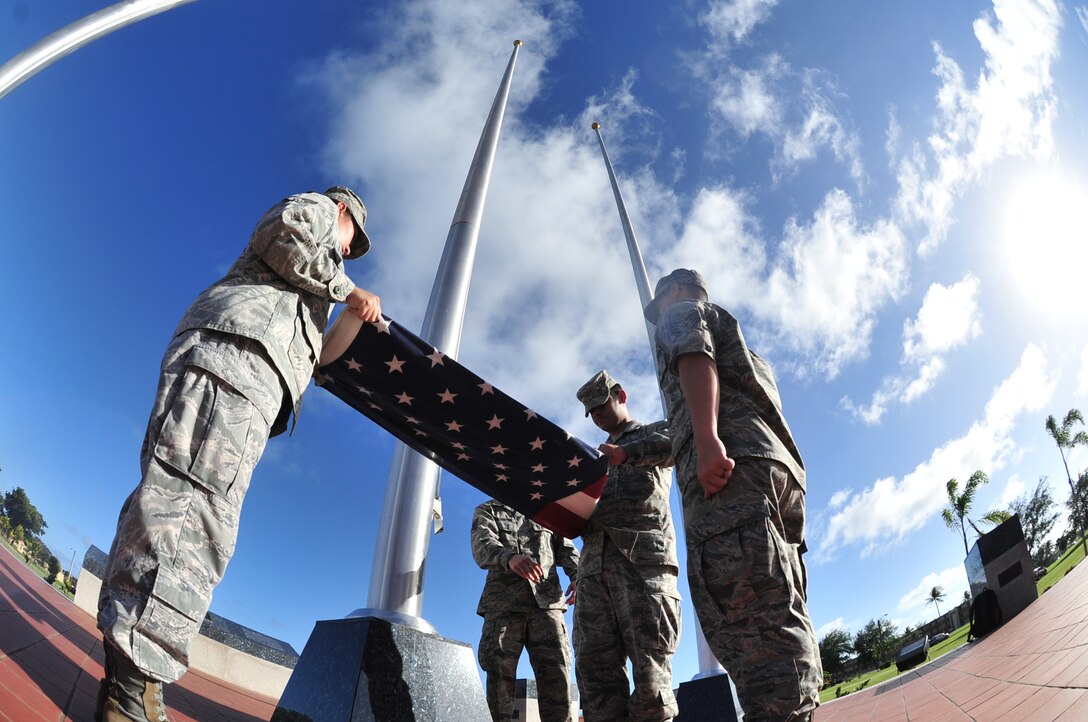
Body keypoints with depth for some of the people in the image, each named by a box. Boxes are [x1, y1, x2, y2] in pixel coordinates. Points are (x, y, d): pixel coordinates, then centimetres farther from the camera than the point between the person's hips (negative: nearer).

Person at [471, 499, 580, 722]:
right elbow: (482, 546, -5)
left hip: (546, 601, 1)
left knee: (556, 676, -11)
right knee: (499, 674, -8)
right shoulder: (487, 511, 16)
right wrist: (509, 557, -28)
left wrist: (578, 576, -9)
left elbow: (566, 548, 14)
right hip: (503, 604, -1)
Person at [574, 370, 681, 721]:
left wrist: (623, 453, -15)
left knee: (650, 668, -13)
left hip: (643, 557, -5)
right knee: (595, 669, -6)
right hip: (594, 564, 5)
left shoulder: (656, 432, 19)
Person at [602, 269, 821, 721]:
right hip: (780, 466, 9)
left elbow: (697, 359, -5)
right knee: (781, 618, 0)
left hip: (732, 465, -9)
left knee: (743, 618, -22)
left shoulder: (681, 315, 18)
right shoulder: (730, 337, 42)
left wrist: (708, 441, -20)